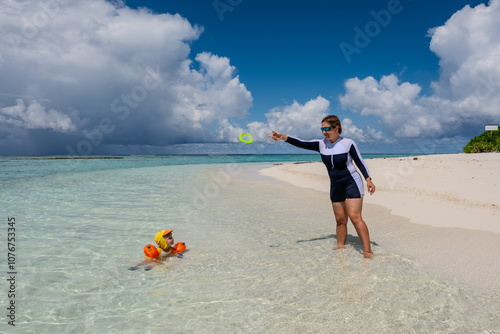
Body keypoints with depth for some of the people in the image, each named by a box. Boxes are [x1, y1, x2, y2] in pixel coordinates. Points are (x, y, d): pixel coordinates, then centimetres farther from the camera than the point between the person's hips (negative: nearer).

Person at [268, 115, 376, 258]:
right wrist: (283, 137, -23)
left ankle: (368, 251, -11)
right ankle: (340, 246, 23)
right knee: (340, 220, 9)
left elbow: (360, 162, -2)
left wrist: (368, 180, -11)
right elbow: (302, 143, -10)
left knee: (355, 217, -15)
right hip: (336, 186, 5)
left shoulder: (348, 144, -10)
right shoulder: (321, 144, 0)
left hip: (352, 183, -5)